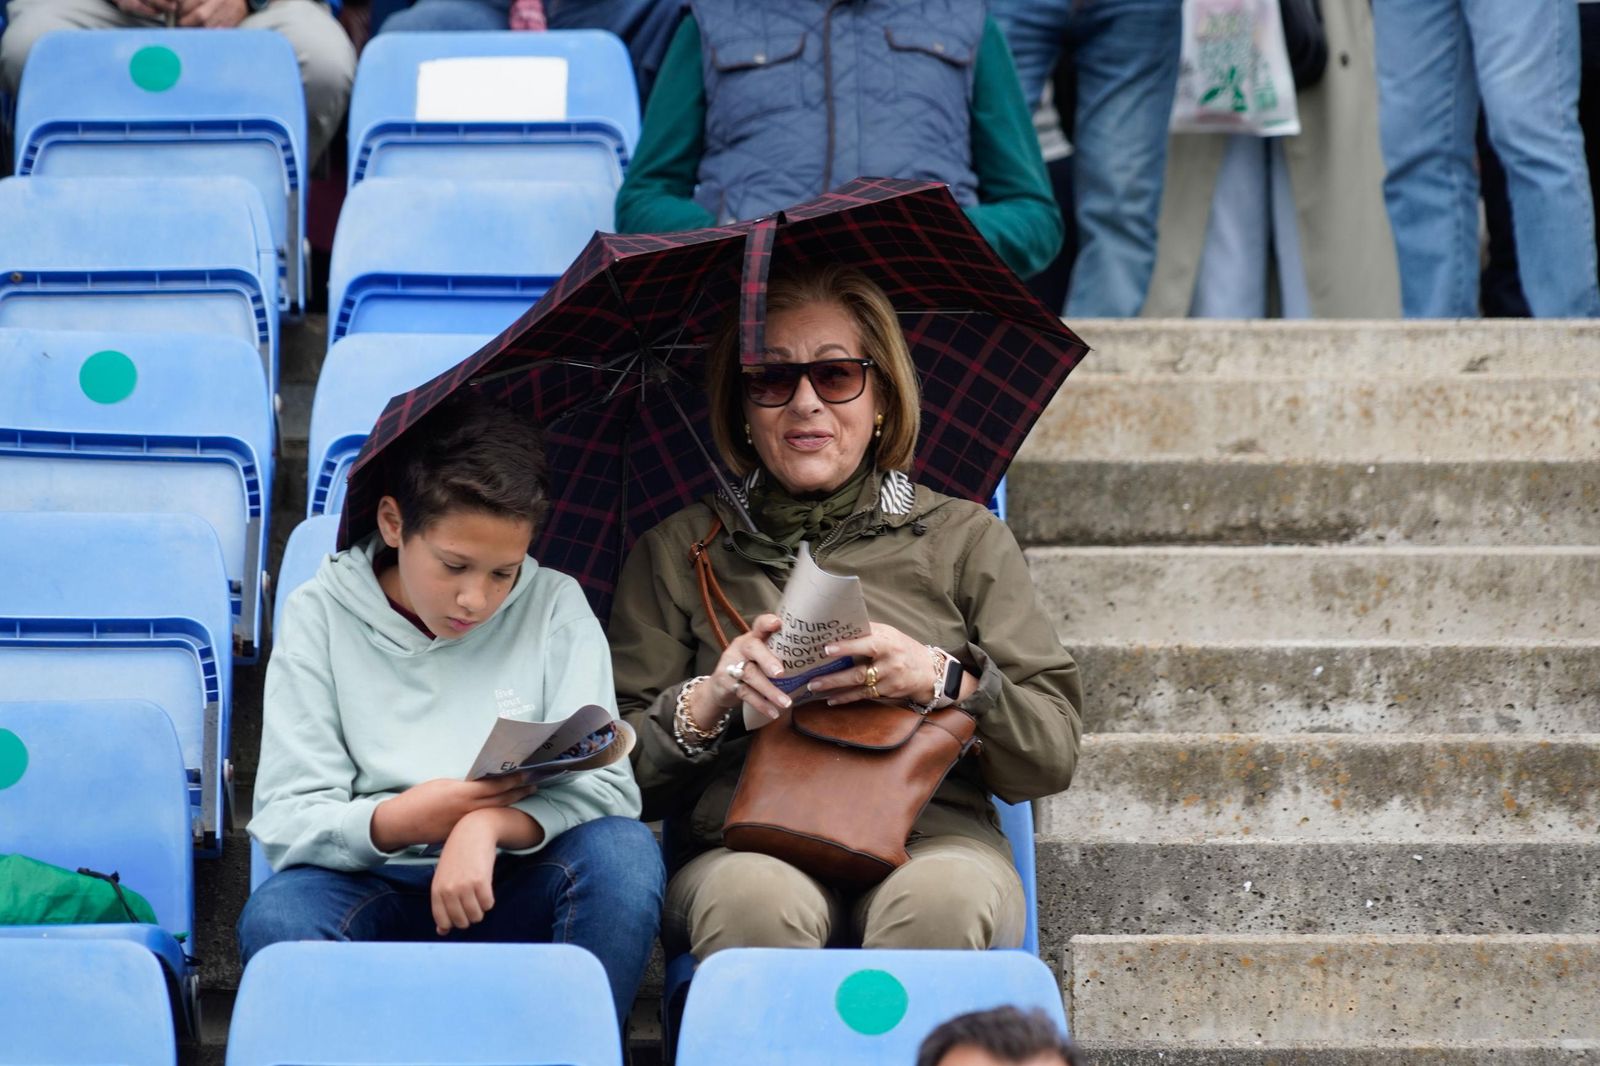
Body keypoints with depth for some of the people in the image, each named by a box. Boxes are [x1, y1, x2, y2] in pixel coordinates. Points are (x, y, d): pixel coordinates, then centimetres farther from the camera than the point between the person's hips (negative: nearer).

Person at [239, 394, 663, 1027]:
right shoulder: (320, 617, 2)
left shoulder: (555, 608, 3)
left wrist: (489, 825, -26)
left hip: (508, 892, 1)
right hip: (375, 891, -1)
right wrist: (402, 821, -26)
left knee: (623, 851, -29)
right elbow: (286, 821, -4)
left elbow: (608, 786, -6)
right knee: (275, 920, -33)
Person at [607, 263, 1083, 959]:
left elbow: (1054, 757, 8)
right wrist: (708, 699, -8)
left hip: (933, 840, 1)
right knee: (760, 902, -38)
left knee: (941, 901, -36)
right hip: (744, 846, -1)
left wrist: (939, 680, -10)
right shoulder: (679, 552, 17)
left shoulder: (965, 538, 18)